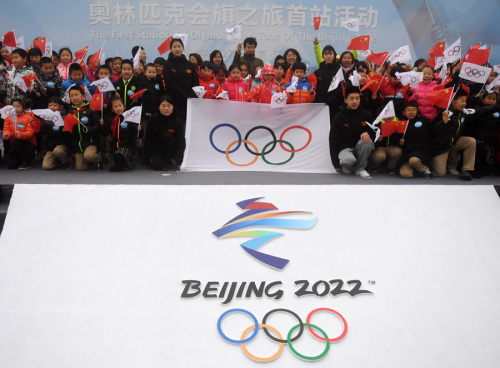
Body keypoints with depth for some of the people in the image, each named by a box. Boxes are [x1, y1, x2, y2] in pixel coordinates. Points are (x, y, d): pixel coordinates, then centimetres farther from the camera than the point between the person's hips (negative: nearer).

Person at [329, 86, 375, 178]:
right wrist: (336, 164, -7)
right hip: (345, 147, -3)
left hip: (360, 148, 3)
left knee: (367, 141, -31)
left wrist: (368, 133, -21)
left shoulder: (365, 115, 2)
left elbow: (373, 132, 7)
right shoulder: (338, 118, -4)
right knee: (349, 160, -37)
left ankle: (360, 168, -11)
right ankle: (346, 167, 2)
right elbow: (333, 141, -3)